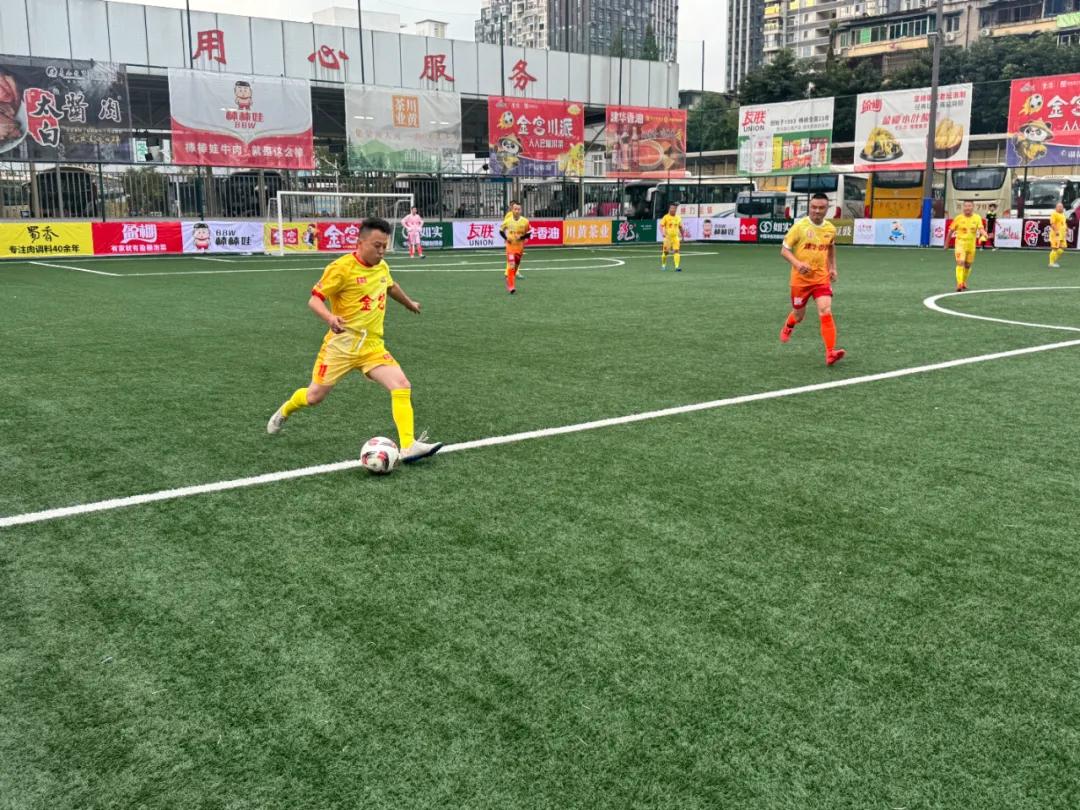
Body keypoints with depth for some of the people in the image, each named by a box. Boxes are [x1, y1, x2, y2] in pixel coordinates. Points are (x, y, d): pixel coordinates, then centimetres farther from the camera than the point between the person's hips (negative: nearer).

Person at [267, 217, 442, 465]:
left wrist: (409, 303, 47)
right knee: (314, 396, 5)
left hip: (372, 346, 5)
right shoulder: (341, 267, -13)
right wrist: (330, 317, -33)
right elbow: (314, 300, -13)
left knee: (402, 386, -17)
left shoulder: (382, 267, 8)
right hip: (341, 343, -5)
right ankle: (284, 411, 40)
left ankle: (408, 446, -19)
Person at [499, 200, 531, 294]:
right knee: (511, 265, -15)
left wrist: (522, 237, -16)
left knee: (516, 266, 15)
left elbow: (529, 233, 2)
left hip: (520, 246, 2)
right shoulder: (507, 220, -6)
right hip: (510, 245, -2)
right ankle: (511, 286, -15)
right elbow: (501, 231, 7)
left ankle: (509, 280, 39)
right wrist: (506, 238, -10)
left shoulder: (525, 221, -6)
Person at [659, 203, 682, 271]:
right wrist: (663, 233, -24)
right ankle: (663, 265, 27)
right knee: (665, 252, 4)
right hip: (668, 237, -3)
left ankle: (677, 267, -15)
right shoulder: (666, 217, -3)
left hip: (676, 237, 3)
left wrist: (682, 235, 21)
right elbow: (661, 226, -8)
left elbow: (680, 227, 20)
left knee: (676, 251, -11)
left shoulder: (678, 218, 9)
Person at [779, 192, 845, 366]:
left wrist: (833, 268, 12)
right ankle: (788, 328, 51)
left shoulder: (831, 229, 1)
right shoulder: (799, 226, -11)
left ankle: (830, 352, -20)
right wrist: (797, 263, -26)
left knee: (826, 312, -16)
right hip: (800, 279, -2)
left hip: (822, 278, 2)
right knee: (799, 315, 13)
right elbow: (784, 250, -9)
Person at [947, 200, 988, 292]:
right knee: (960, 263, -18)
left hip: (971, 245, 3)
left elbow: (981, 228, -14)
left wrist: (984, 234, -37)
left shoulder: (977, 218, -2)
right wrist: (946, 244, 7)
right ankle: (959, 284, -21)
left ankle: (964, 282, 35)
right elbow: (951, 231, 3)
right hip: (960, 244, -3)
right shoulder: (959, 218, -5)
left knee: (968, 265, 14)